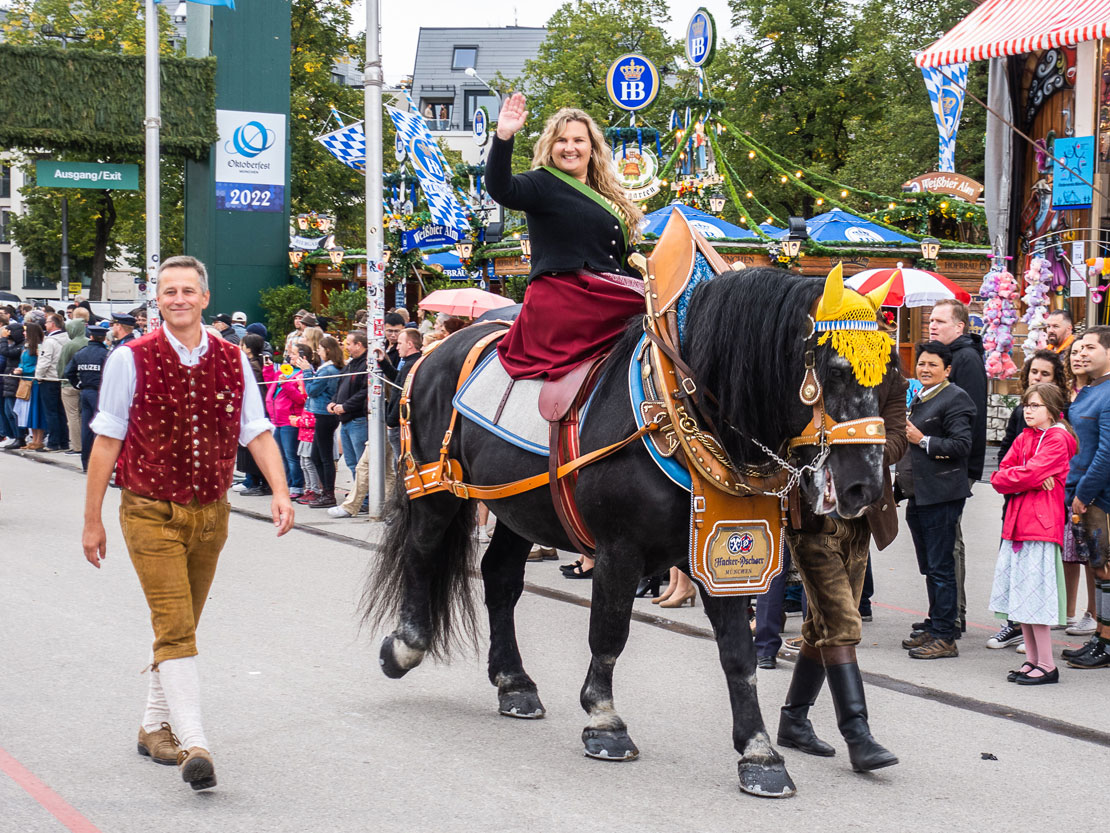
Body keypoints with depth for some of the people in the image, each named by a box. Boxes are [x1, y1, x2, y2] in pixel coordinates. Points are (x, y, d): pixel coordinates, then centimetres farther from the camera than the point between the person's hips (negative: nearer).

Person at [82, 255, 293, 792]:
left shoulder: (232, 361, 3)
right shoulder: (131, 360, -6)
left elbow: (257, 432, 3)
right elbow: (107, 441, -1)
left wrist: (279, 491, -13)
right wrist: (92, 520, 0)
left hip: (210, 514, 4)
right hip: (150, 512, -4)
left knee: (180, 626, 15)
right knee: (174, 627, -14)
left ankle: (155, 727, 31)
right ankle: (194, 745, -19)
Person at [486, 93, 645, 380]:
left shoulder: (608, 197, 25)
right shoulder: (543, 185, 4)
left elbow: (623, 259, 26)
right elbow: (501, 189, -17)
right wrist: (503, 138, -31)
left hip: (608, 298, 7)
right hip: (559, 296, -7)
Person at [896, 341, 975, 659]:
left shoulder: (955, 398, -9)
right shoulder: (918, 399, 19)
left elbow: (961, 445, -18)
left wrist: (922, 440, -17)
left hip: (940, 496, -9)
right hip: (918, 495, 9)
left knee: (940, 567, -7)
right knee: (929, 567, 15)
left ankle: (945, 637, -3)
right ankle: (934, 627, 23)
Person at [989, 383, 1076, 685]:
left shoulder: (1058, 440, -7)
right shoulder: (1024, 438, 17)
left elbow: (1028, 475, -18)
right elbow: (998, 478, 8)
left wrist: (1007, 477, -1)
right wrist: (1029, 478, -8)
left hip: (1041, 524, -8)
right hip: (1017, 523, 8)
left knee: (1035, 596, -8)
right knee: (1021, 596, 10)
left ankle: (1046, 665, -2)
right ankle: (1032, 659, 18)